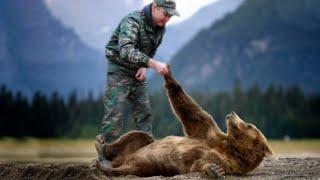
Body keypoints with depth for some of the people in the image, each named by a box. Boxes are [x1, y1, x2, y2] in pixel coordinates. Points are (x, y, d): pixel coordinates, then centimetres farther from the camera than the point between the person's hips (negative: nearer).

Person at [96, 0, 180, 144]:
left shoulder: (160, 27, -1)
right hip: (119, 70, -7)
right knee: (114, 113, -11)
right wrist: (153, 64, -47)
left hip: (138, 72, 7)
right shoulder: (132, 21, -25)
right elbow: (126, 52, -40)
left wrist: (144, 66, -6)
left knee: (144, 113, 7)